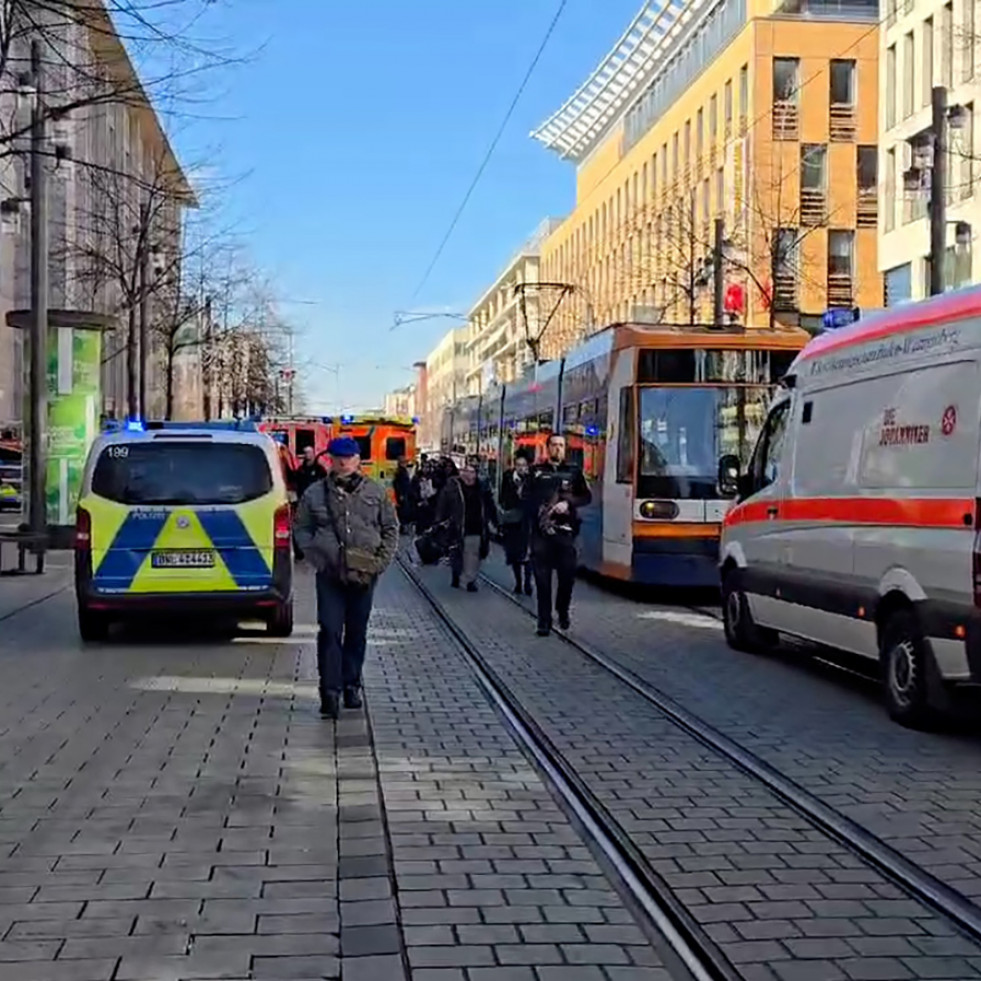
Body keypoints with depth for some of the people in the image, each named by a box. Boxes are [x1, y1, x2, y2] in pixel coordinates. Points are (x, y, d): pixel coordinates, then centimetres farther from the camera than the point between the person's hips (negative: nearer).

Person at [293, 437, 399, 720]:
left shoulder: (376, 492, 6)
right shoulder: (315, 493, 3)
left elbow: (391, 529, 10)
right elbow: (302, 530, 8)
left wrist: (380, 562, 0)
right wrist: (319, 559, -5)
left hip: (364, 576, 2)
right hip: (330, 575, -2)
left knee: (357, 633, 10)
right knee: (330, 632, -8)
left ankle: (351, 685, 23)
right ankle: (330, 691, -7)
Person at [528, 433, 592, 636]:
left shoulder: (573, 472, 10)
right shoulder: (536, 471, 10)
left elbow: (586, 496, 8)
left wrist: (568, 503, -7)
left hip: (565, 529, 1)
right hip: (541, 530, 0)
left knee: (567, 573, 1)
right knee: (542, 577, -1)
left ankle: (563, 611, 25)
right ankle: (544, 621, 5)